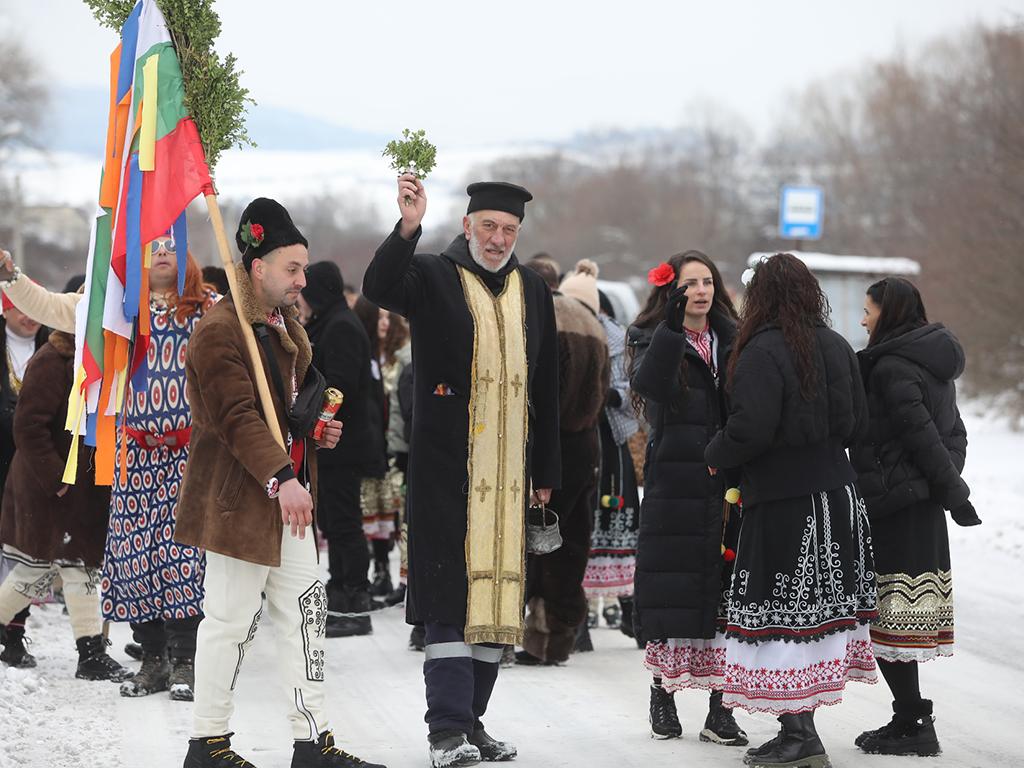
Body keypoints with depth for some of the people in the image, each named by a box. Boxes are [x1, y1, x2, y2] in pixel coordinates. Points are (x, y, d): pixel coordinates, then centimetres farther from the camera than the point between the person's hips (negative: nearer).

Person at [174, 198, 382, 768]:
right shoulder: (220, 331, -14)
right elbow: (239, 417, -23)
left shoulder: (287, 327, 17)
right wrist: (281, 478, -32)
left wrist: (320, 429, 11)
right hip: (238, 497, -9)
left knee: (306, 610, 8)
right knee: (232, 619, -3)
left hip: (289, 493, 9)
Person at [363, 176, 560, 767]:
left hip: (509, 471, 5)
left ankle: (471, 719, 16)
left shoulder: (533, 292, 13)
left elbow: (546, 388, 16)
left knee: (498, 588, 7)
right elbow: (380, 287, -24)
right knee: (453, 590, -8)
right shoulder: (432, 276, -1)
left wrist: (545, 471, 15)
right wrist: (409, 228, -41)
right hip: (447, 467, -5)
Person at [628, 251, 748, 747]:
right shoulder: (654, 339, 3)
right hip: (674, 484, -2)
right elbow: (649, 383, -19)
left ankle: (719, 707, 2)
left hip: (728, 484, 3)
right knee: (673, 590, 0)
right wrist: (672, 325, -28)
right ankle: (663, 696, 14)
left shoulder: (733, 341, 14)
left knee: (725, 594, -1)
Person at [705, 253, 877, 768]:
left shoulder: (762, 352, -15)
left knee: (783, 613, -2)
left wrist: (716, 455, -2)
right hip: (837, 490, 7)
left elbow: (750, 429, -21)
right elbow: (857, 422, 12)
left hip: (782, 501, -7)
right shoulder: (837, 347, 7)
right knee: (819, 607, 11)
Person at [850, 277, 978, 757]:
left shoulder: (890, 367, -13)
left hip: (893, 506, -10)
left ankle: (912, 723, -6)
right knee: (907, 623, 12)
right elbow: (954, 433, 17)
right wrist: (949, 485, 10)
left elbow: (920, 433, -18)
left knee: (888, 621, -7)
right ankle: (911, 719, 15)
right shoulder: (934, 363, 16)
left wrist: (952, 492, -13)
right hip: (924, 506, 10)